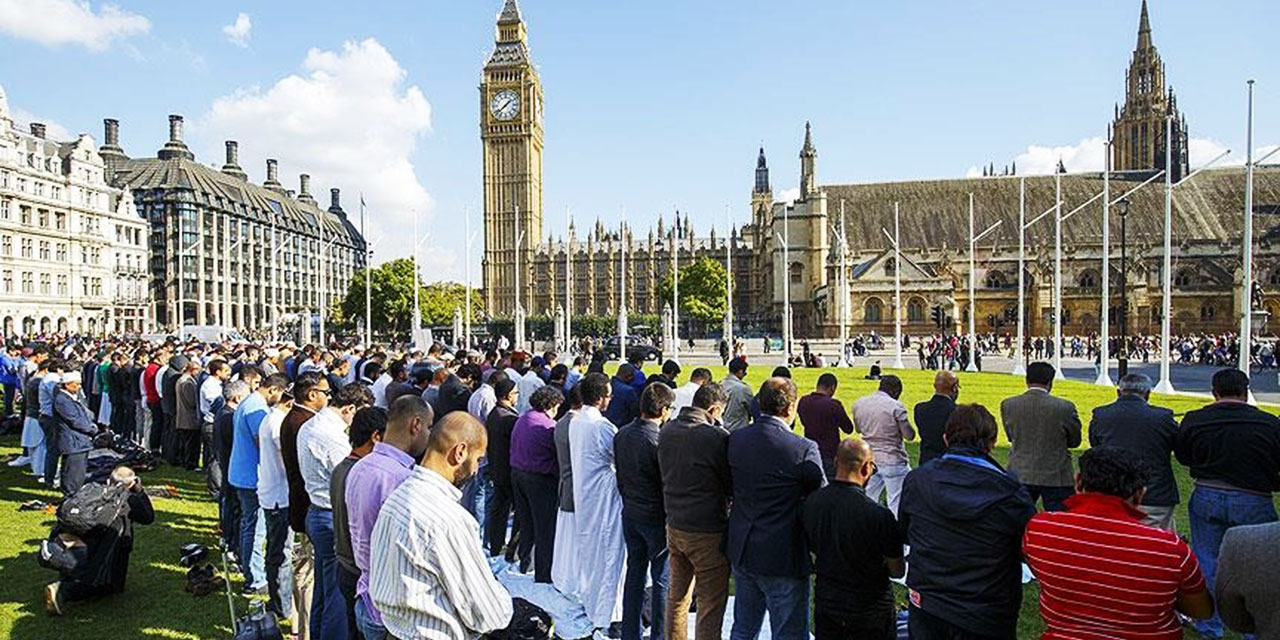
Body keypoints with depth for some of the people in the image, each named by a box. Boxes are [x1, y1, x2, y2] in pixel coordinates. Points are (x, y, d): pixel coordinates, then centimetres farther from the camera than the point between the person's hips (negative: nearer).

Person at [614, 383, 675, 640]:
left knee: (634, 573, 18)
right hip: (656, 517, -7)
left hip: (630, 513, 7)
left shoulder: (621, 435, -1)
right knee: (662, 579, 8)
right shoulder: (660, 441, -23)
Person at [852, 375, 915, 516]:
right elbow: (909, 435, -9)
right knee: (897, 504, 4)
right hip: (893, 461, -5)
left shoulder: (858, 404, 2)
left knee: (869, 501, 17)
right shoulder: (896, 406, -15)